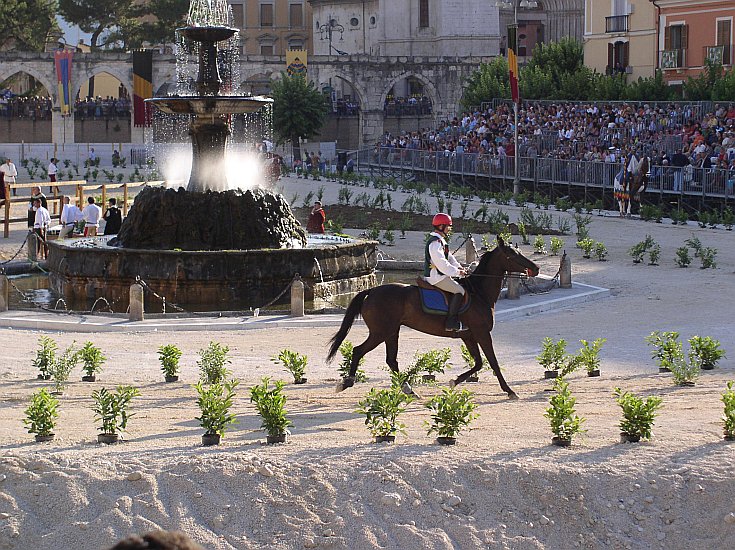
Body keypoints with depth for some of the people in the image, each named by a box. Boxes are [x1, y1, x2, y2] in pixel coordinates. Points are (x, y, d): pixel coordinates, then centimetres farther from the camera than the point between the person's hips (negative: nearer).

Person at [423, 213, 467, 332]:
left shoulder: (440, 241, 18)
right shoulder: (435, 242, -18)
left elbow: (449, 257, 21)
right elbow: (441, 263, -25)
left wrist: (459, 267, 5)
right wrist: (457, 272, -18)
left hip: (436, 276, 11)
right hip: (436, 277, -11)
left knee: (459, 286, 20)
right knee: (459, 290, -16)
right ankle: (451, 323, -21)